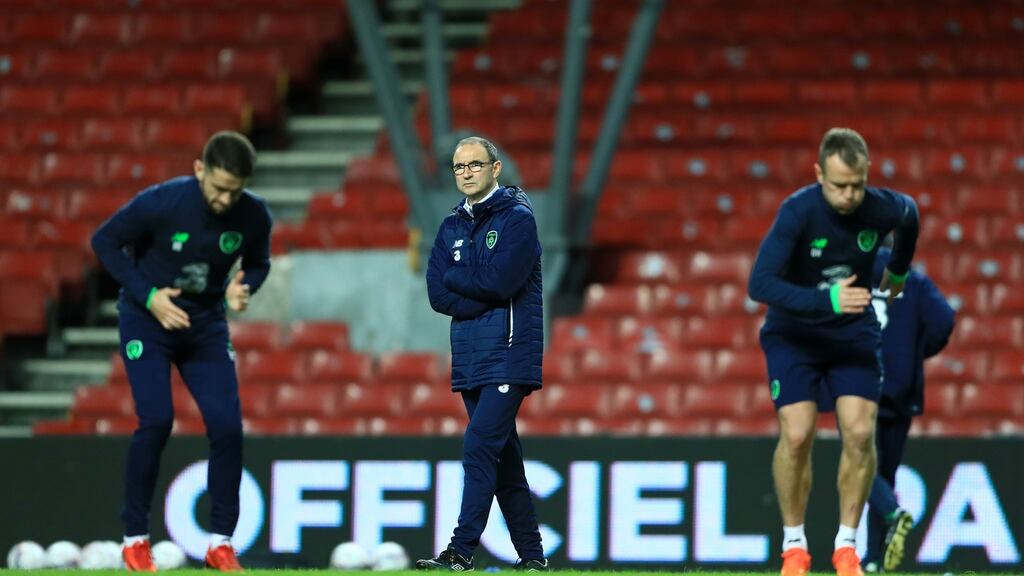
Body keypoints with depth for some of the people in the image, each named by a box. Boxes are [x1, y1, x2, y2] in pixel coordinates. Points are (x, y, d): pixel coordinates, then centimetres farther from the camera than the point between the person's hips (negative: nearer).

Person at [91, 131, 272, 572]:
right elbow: (105, 241, -11)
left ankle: (220, 541, 5)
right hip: (147, 320, -3)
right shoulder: (160, 202, -24)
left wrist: (243, 289, -17)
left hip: (207, 325, 3)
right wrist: (148, 296, -19)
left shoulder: (254, 216, -13)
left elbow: (258, 263, 7)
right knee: (156, 421, -17)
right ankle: (134, 537, -2)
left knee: (227, 425, -8)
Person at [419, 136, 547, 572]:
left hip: (509, 354, -7)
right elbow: (438, 294, 4)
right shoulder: (451, 227, 15)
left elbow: (500, 281, -17)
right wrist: (485, 295, -10)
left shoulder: (517, 218, -4)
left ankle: (461, 551, -19)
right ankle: (531, 556, 15)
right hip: (469, 357, 7)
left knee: (480, 446, -16)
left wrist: (455, 277, -2)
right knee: (503, 456, 10)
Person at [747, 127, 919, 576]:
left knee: (860, 433, -12)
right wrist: (826, 301, -44)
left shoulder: (885, 208, -17)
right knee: (797, 434, -16)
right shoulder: (798, 211, -28)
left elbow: (909, 215, 11)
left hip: (854, 333, 2)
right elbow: (760, 283, -34)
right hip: (794, 333, -2)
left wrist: (899, 269, 25)